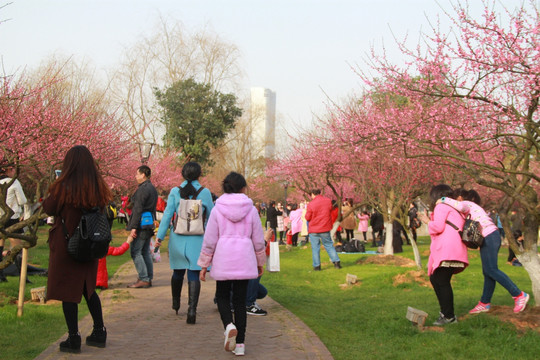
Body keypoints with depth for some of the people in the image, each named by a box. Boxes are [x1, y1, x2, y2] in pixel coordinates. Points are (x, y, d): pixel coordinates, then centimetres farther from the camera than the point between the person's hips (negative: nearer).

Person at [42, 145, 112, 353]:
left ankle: (73, 338, 4)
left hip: (65, 247, -5)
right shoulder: (98, 186, -2)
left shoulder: (63, 187, -15)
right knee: (88, 289, 19)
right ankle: (99, 332, 23)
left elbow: (49, 209, -4)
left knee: (67, 291, 3)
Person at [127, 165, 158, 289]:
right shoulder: (152, 188, 16)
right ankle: (148, 278, 15)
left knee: (135, 252, -6)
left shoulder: (142, 189, -15)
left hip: (141, 225, -10)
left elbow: (138, 209, -19)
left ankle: (143, 279, -8)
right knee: (145, 252, 13)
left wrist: (133, 227, -19)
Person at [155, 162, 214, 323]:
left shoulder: (175, 192, -1)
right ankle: (192, 309, -15)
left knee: (178, 272, 18)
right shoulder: (205, 192, -3)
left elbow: (167, 214, -2)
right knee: (194, 275, -3)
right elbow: (210, 216, 5)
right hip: (197, 239, -2)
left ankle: (176, 303, 36)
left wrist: (160, 236, 2)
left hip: (178, 238, 2)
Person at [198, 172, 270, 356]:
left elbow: (209, 240, -1)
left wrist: (204, 264, 7)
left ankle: (229, 325, -14)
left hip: (223, 260, -1)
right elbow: (258, 240, 7)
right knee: (240, 301, 7)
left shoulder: (217, 209, -2)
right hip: (244, 261, 1)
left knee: (222, 296, 15)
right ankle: (240, 344, 6)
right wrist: (260, 262, 21)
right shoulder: (251, 209, 1)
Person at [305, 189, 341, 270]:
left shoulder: (311, 204, -14)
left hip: (314, 230, -3)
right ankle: (336, 261, 10)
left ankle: (317, 265, 6)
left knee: (315, 248, 5)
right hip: (325, 228, 3)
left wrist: (307, 212, 11)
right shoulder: (328, 201, -2)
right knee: (329, 245, 15)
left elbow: (307, 218, -8)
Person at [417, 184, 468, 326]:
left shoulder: (441, 206, -1)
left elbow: (438, 226, -14)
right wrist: (429, 221, 28)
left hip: (446, 251, -10)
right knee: (434, 279, 17)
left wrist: (428, 222, 5)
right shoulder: (455, 210, 27)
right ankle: (445, 311, 20)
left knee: (443, 282, -8)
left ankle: (449, 316, -6)